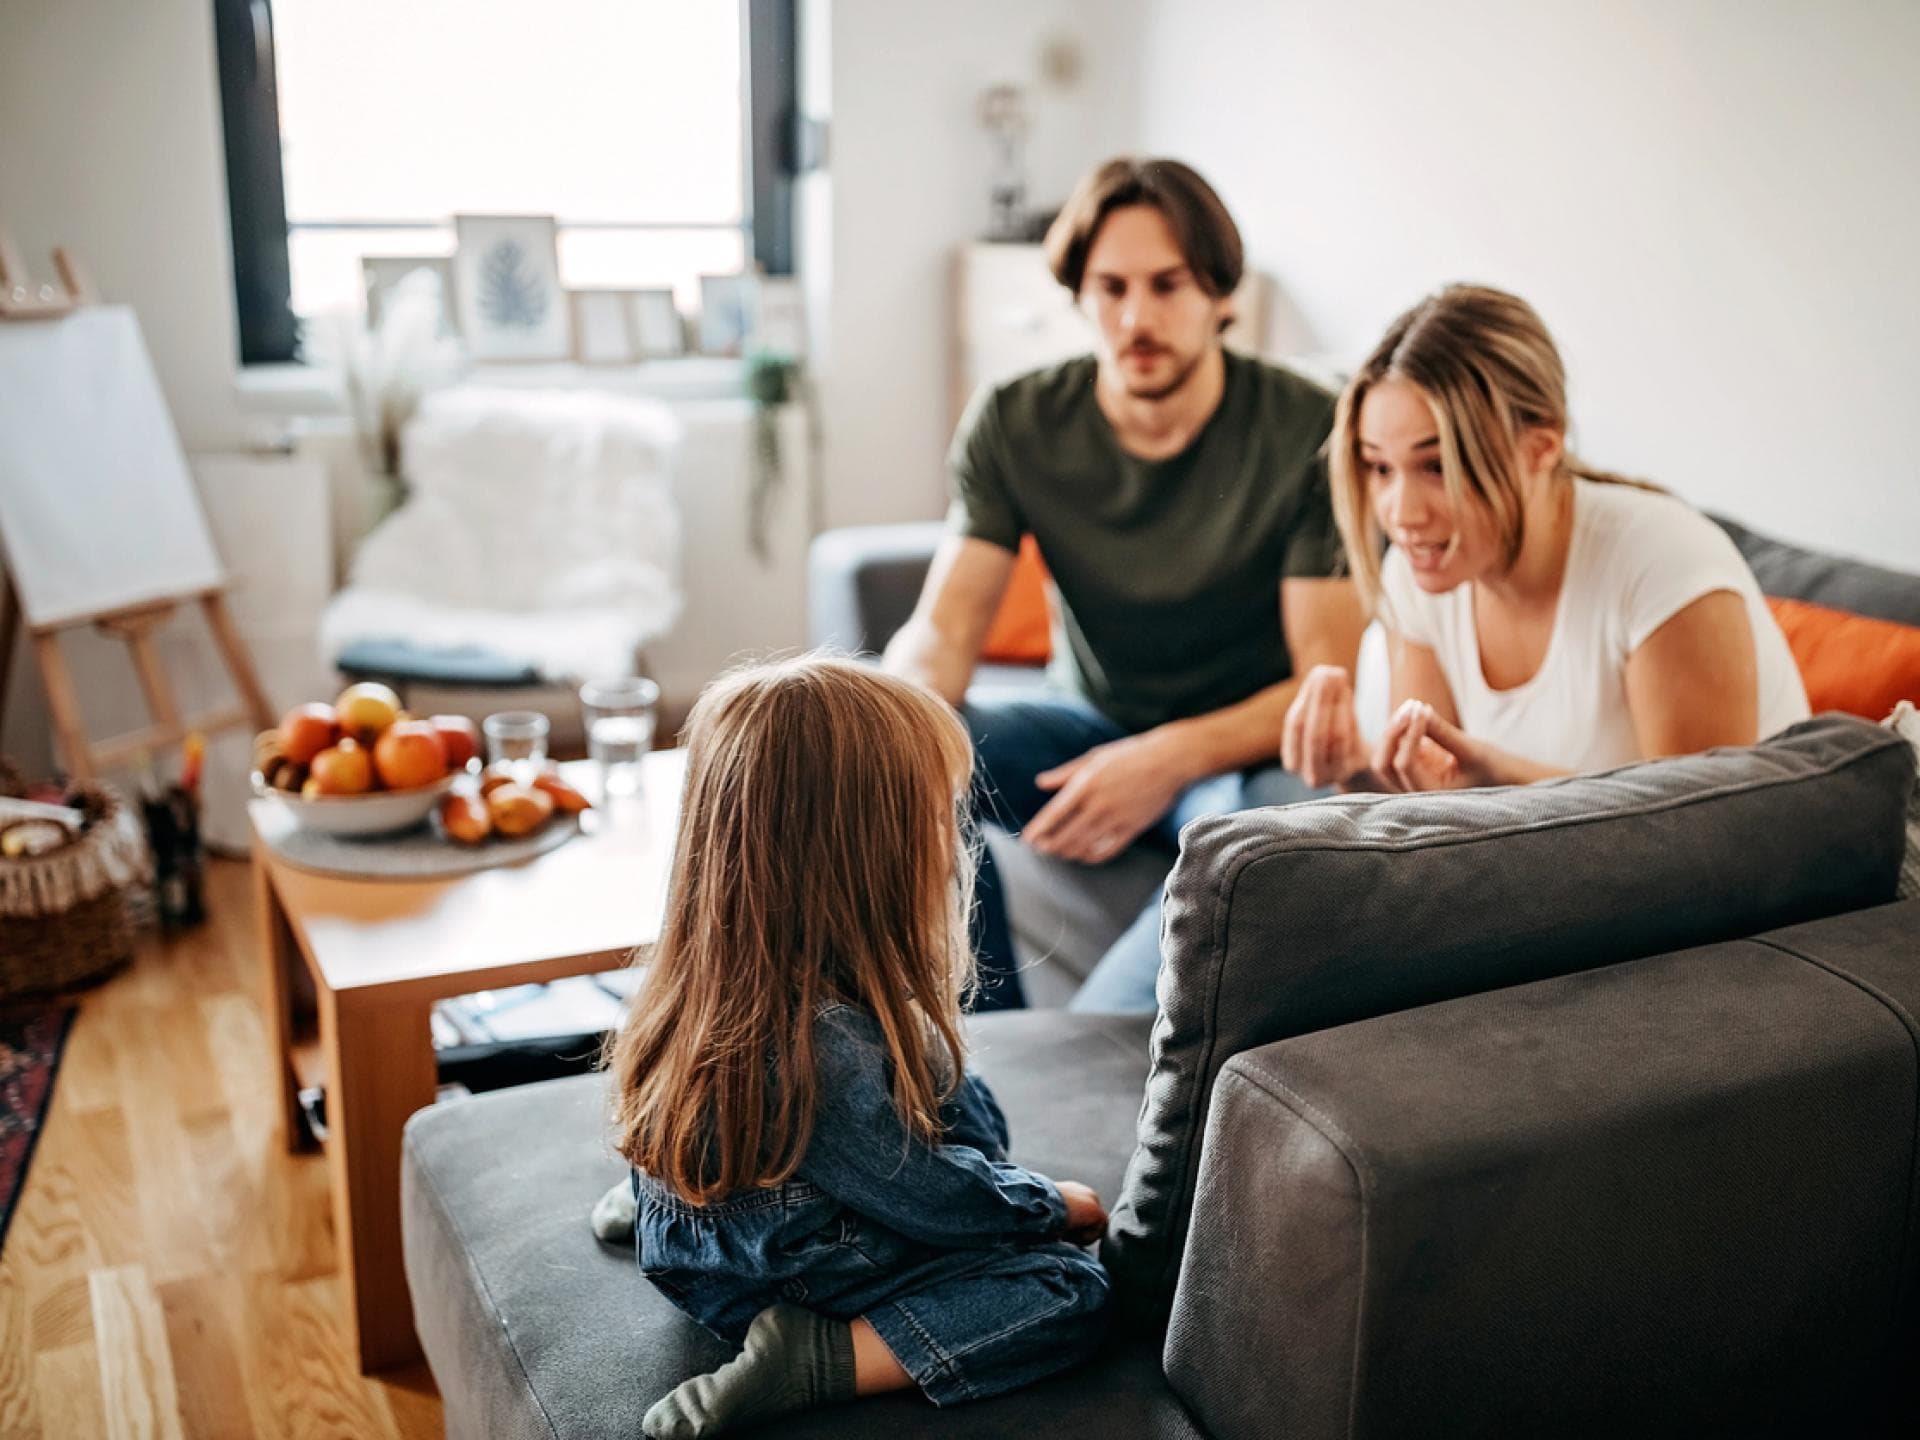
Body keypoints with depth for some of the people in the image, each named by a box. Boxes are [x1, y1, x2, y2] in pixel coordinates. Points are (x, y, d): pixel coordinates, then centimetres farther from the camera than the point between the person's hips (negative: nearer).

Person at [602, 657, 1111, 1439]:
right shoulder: (822, 1045, -36)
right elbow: (927, 1198, -20)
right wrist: (1054, 1204, -6)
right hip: (792, 1281, -9)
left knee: (972, 1106, 24)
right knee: (1072, 1291, -9)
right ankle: (806, 1365, -15)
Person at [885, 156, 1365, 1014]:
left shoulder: (1310, 432, -16)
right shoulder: (1014, 424, -6)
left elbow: (1331, 681, -17)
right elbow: (942, 630, -10)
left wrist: (1172, 758, -33)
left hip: (1240, 747, -3)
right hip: (1088, 720, 3)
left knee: (1274, 818, -38)